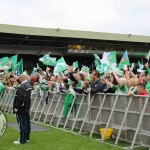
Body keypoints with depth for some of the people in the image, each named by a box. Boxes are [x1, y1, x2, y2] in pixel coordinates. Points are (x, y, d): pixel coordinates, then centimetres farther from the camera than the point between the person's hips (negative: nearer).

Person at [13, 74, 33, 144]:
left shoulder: (21, 87, -21)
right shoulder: (29, 85, 9)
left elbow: (19, 98, -24)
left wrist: (16, 107, -18)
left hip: (21, 108, -10)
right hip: (27, 108, 10)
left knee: (22, 124, -5)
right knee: (27, 123, 15)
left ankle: (22, 140, 0)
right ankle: (27, 137, 26)